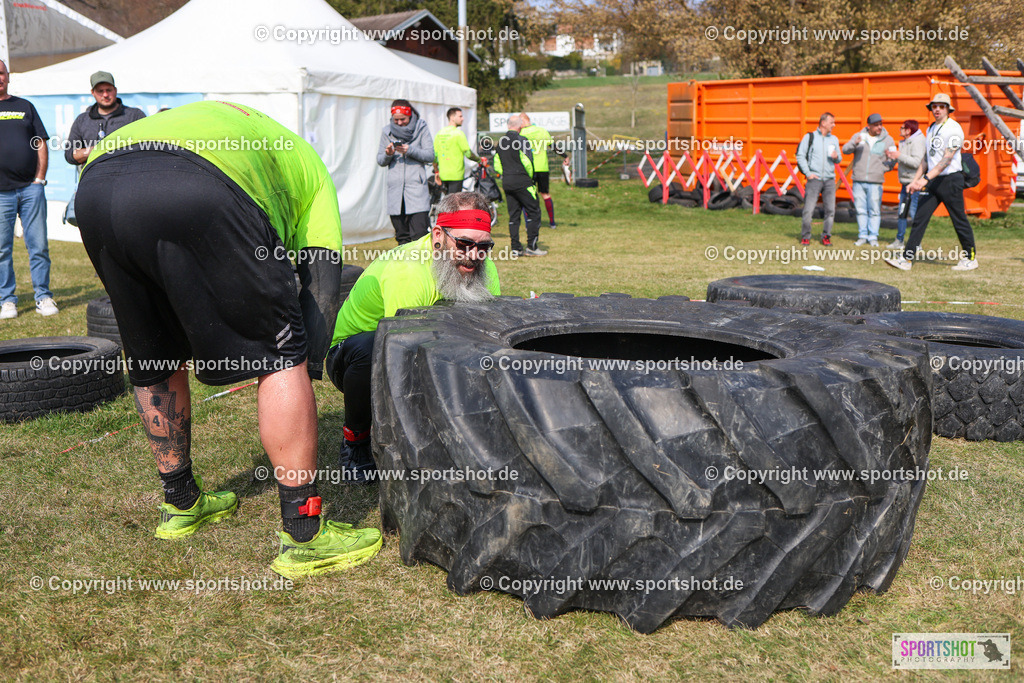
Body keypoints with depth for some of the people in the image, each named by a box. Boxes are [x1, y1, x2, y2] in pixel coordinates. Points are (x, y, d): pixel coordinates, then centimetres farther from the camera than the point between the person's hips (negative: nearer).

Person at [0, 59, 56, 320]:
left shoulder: (25, 107, 16)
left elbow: (41, 144, 13)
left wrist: (40, 179, 3)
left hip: (31, 188, 1)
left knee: (39, 245, 0)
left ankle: (43, 297, 8)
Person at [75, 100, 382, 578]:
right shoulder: (307, 166, 32)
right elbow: (321, 277, 17)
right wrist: (306, 370, 17)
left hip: (93, 185, 7)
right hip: (197, 193, -6)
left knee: (153, 359, 24)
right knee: (280, 356, 6)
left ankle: (181, 504, 41)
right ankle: (304, 536, 9)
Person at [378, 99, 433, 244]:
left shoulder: (421, 129, 5)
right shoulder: (387, 131, 12)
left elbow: (430, 156, 0)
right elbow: (380, 160, 13)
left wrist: (410, 150, -14)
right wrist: (387, 155, -9)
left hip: (416, 187, -3)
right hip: (395, 188, 3)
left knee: (419, 234, -13)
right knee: (402, 236, 5)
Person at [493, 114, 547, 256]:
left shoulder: (501, 142, 11)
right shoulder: (522, 141, -11)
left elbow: (497, 164, 12)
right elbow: (527, 163, -15)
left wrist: (506, 175, 17)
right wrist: (531, 177, -1)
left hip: (506, 182, 7)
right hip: (522, 182, -7)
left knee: (513, 215, 9)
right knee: (534, 212, 1)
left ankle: (516, 248, 8)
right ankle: (532, 247, -2)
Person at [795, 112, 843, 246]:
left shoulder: (834, 139, 16)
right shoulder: (810, 137, 3)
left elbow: (839, 159, 20)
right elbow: (800, 155, 0)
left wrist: (836, 157, -4)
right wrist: (807, 173, -8)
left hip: (829, 179, 4)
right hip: (814, 179, -4)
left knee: (830, 210, 0)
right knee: (808, 210, -7)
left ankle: (826, 236, 11)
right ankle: (805, 236, 5)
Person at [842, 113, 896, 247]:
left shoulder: (888, 140, 7)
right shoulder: (858, 136, 7)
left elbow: (893, 159, 10)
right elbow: (845, 150, -4)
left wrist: (881, 169, -7)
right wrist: (855, 143, -24)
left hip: (875, 182, -1)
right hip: (858, 180, 1)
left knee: (875, 210, -3)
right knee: (861, 210, 4)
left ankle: (873, 237, 6)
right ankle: (862, 236, 13)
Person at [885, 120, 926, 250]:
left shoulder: (917, 142, -12)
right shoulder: (904, 142, 16)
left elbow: (916, 162, -22)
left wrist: (899, 155, -19)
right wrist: (890, 157, 8)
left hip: (914, 183, -9)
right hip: (905, 182, 10)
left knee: (914, 214, -7)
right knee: (902, 213, 12)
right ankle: (899, 241, 20)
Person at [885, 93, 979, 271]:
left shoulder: (954, 129, -11)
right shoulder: (931, 129, 14)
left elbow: (946, 160, -21)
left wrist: (925, 178, -29)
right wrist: (915, 180, 13)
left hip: (951, 179, -7)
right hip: (932, 181, 7)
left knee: (959, 220, 2)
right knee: (920, 218, -2)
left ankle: (970, 258, 16)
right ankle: (906, 259, -4)